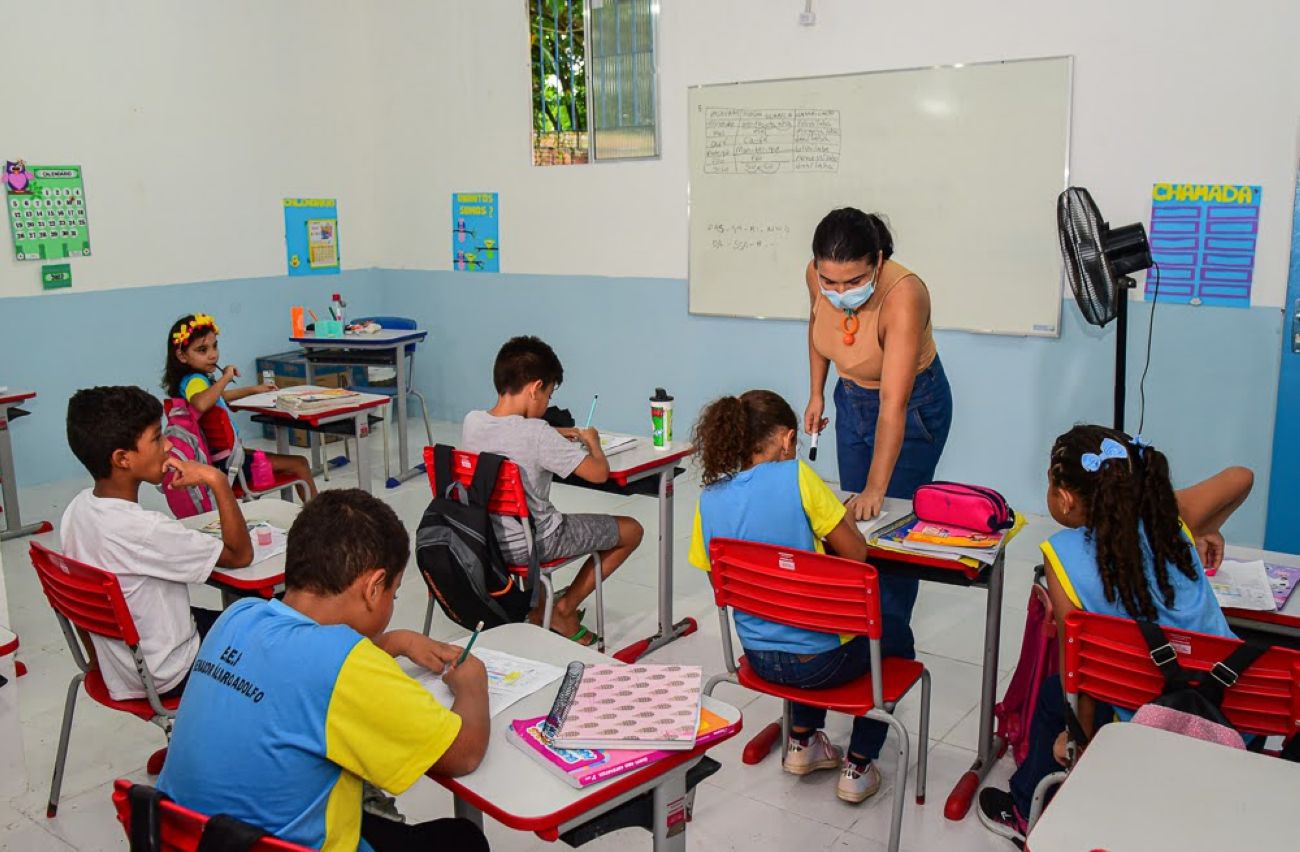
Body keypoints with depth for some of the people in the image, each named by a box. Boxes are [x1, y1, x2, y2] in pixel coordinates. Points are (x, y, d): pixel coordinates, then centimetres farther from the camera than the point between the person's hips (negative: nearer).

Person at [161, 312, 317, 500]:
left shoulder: (199, 379, 8)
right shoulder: (193, 380, -21)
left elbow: (219, 397, 32)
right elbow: (201, 403, -48)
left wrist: (253, 389, 37)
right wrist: (225, 378, -35)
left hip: (229, 455, 11)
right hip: (227, 463, -11)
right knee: (299, 465, -6)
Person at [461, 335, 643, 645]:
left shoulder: (471, 422, -6)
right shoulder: (537, 434, -25)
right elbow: (599, 473, -21)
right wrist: (592, 440, -1)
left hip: (486, 538, 7)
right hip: (529, 546, -7)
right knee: (631, 529, 8)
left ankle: (538, 608, 34)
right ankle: (564, 610, 13)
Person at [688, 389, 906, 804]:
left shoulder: (710, 500, -5)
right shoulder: (795, 475, -19)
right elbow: (856, 553, -13)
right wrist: (841, 518, 6)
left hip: (759, 656, 5)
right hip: (819, 660, -5)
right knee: (893, 634, 26)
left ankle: (802, 741, 35)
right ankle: (858, 767, 26)